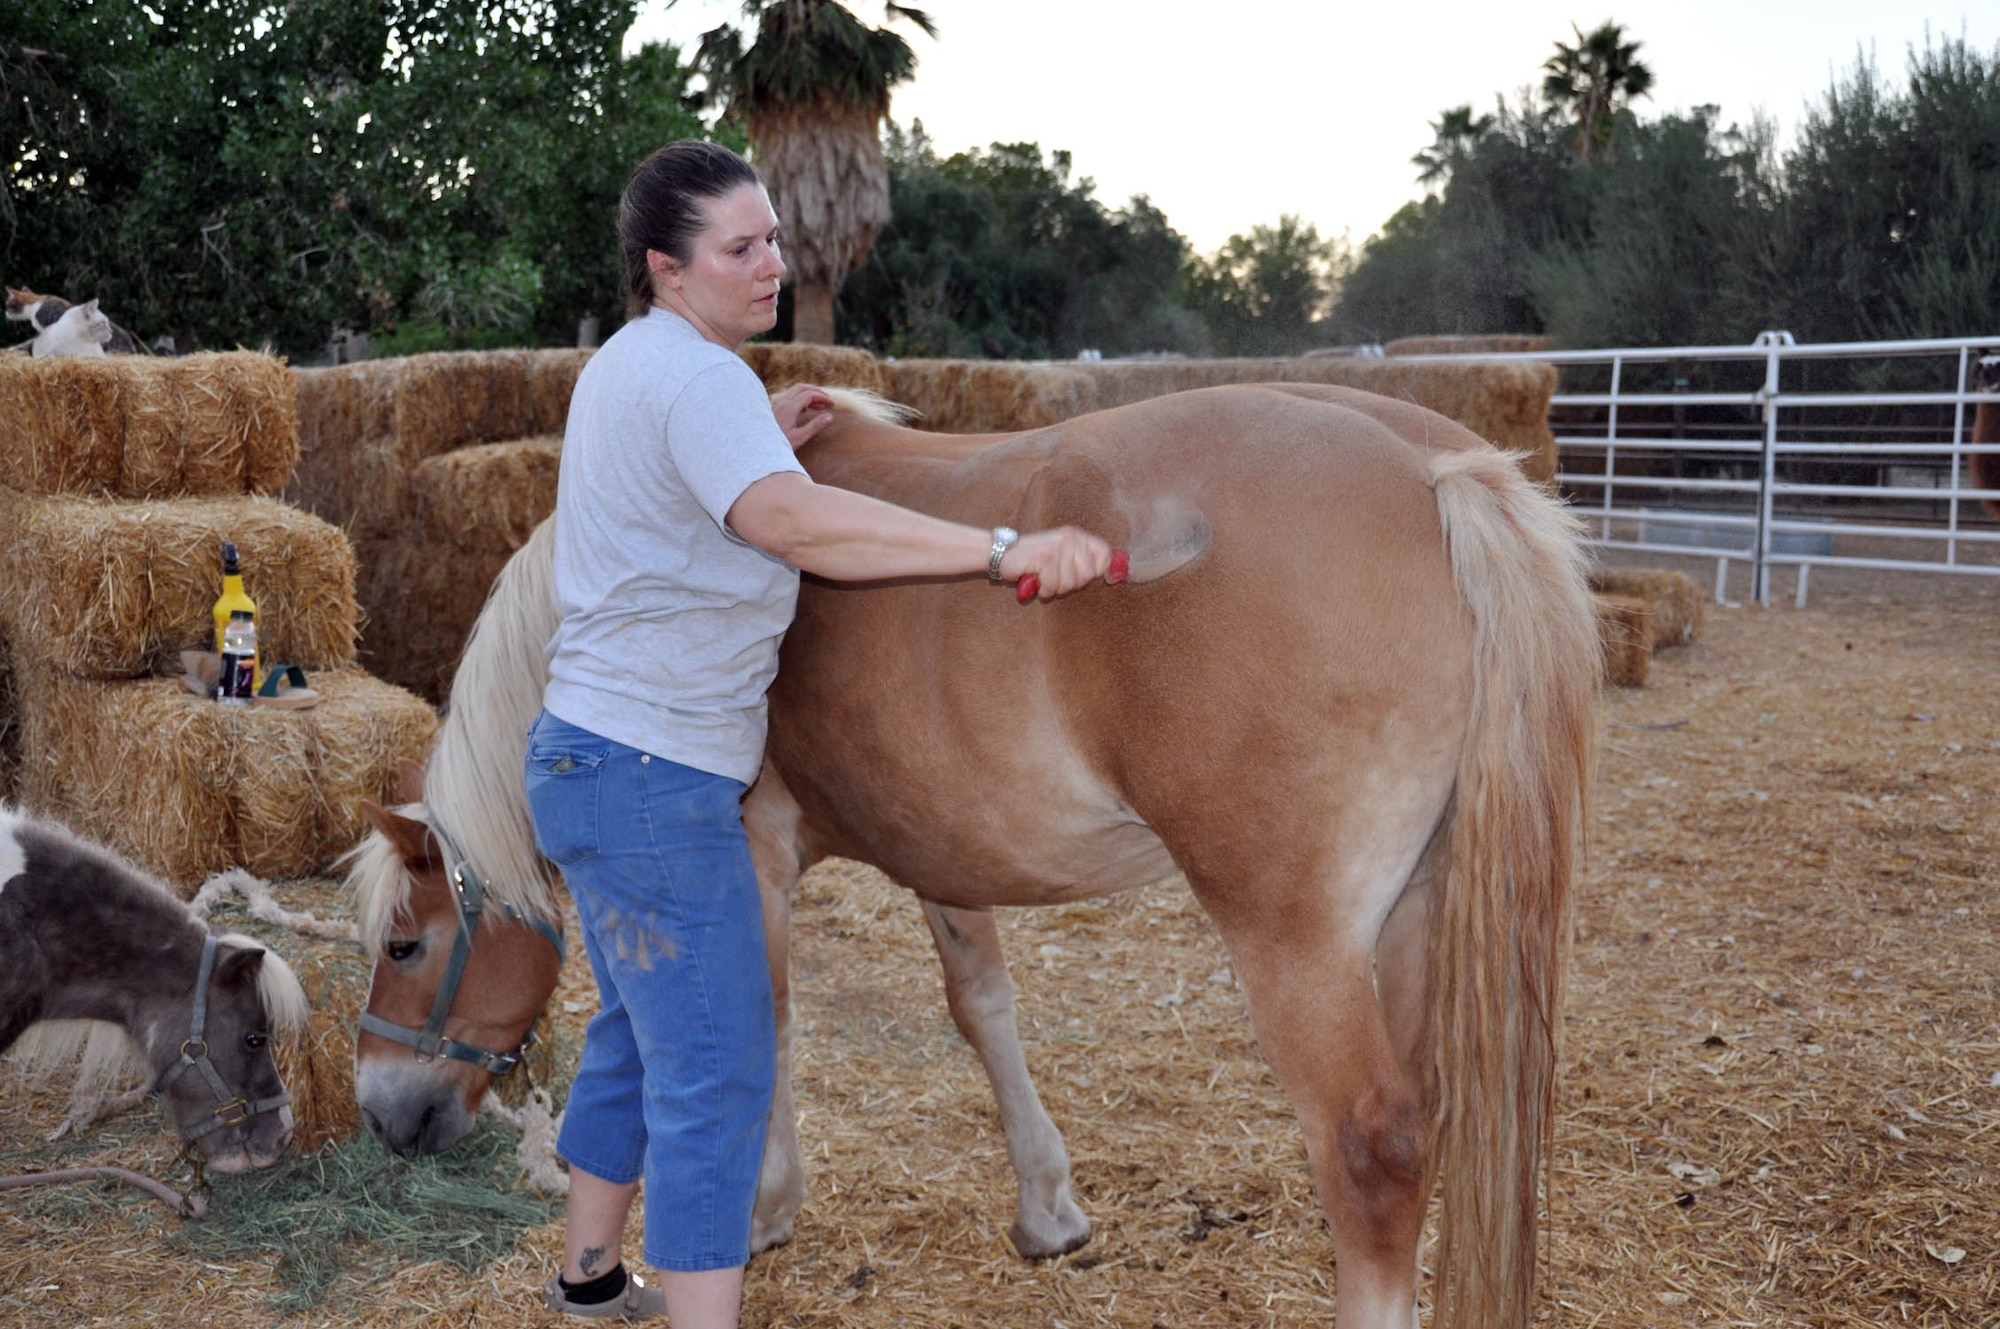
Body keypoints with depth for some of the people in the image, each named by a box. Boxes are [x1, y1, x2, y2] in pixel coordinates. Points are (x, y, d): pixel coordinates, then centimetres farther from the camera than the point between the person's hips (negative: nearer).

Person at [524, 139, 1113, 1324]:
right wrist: (1001, 550, -42)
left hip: (596, 759, 11)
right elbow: (789, 523, -37)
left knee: (643, 1036, 23)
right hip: (655, 779, -11)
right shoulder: (697, 378, -18)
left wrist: (767, 445, 12)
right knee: (719, 1070, -8)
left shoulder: (631, 365, 15)